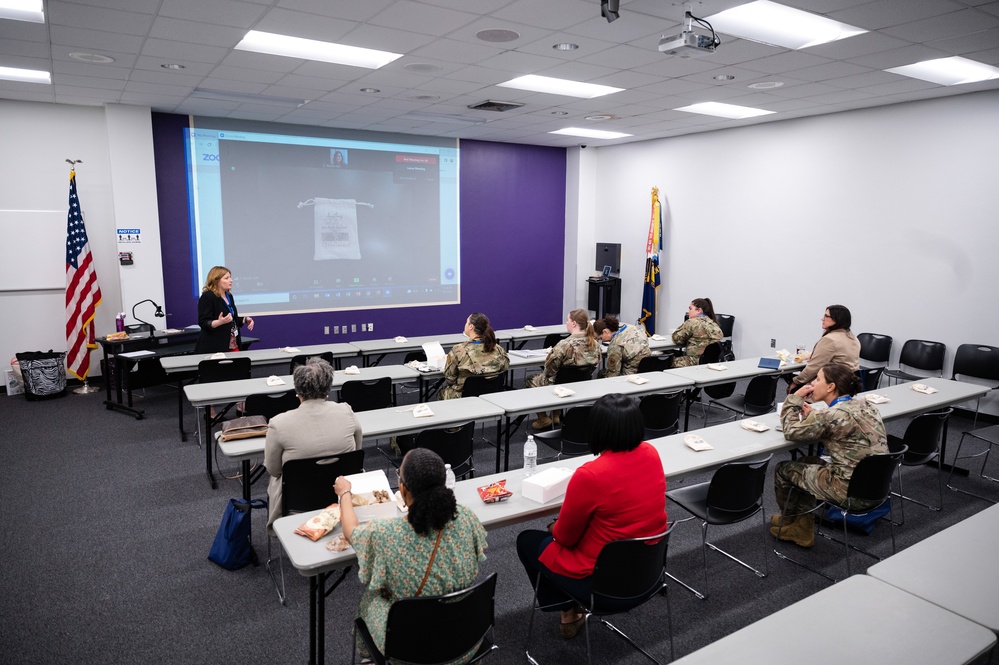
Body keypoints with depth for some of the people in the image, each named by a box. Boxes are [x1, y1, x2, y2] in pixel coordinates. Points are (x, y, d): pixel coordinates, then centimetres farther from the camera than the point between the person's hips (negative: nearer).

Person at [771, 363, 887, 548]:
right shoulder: (864, 405, 2)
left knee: (783, 470, 10)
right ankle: (802, 528, 26)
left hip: (851, 492, -8)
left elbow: (791, 431, -12)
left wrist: (795, 398, -3)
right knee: (805, 463, 24)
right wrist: (814, 415, 4)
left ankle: (790, 519, 37)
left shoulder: (834, 415, -24)